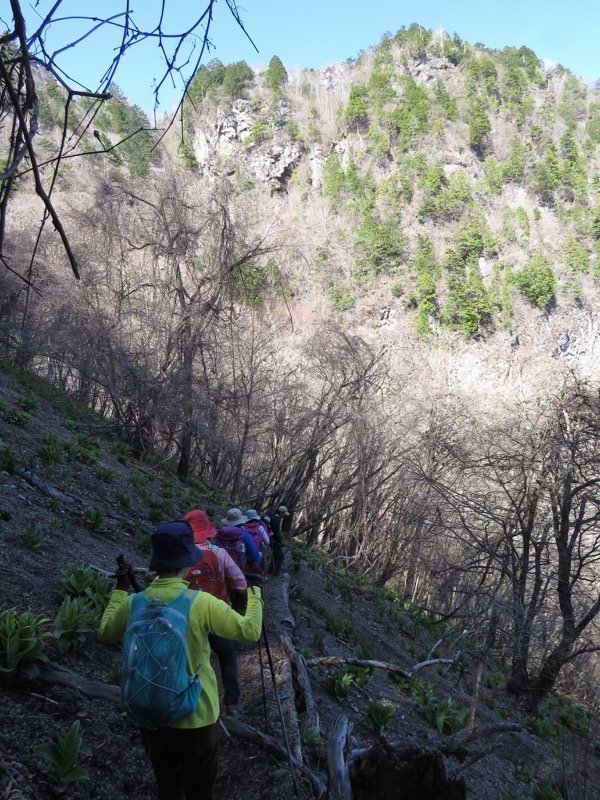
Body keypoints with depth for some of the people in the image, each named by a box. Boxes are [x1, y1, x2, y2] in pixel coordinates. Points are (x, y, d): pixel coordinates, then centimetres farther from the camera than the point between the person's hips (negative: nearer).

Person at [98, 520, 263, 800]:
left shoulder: (134, 603, -10)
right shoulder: (202, 603, -22)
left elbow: (106, 634, 10)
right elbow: (250, 631, -14)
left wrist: (120, 589, 16)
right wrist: (254, 590, 0)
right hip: (197, 718, -3)